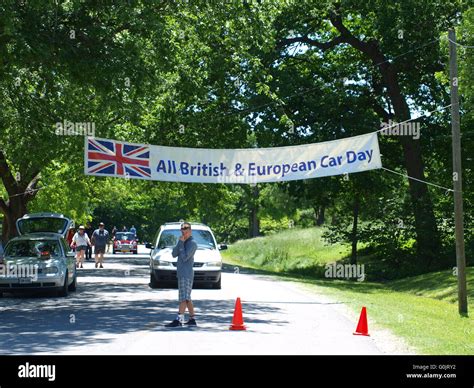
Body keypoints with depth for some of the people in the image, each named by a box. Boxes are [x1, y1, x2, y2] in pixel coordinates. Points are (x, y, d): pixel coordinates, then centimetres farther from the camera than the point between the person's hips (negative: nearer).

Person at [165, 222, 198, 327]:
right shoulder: (183, 242, 18)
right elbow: (174, 254, 8)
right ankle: (192, 319, 16)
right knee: (187, 298, 11)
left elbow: (184, 257, -17)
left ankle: (179, 320, -18)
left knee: (184, 298, -12)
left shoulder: (192, 243, -8)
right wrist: (180, 242, -3)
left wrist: (182, 244, -11)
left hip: (186, 274, -9)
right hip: (182, 274, 9)